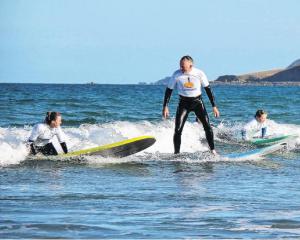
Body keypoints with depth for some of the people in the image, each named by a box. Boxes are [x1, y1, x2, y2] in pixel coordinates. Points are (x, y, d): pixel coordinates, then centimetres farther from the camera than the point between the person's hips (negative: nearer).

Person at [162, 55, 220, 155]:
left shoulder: (199, 73, -12)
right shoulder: (177, 75, -13)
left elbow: (208, 89, -1)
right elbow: (169, 90, -1)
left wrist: (214, 106, -1)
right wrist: (165, 106, -6)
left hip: (197, 102, 0)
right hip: (183, 103, 0)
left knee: (207, 126, -9)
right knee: (178, 130, -10)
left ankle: (213, 150, 3)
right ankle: (176, 153, 1)